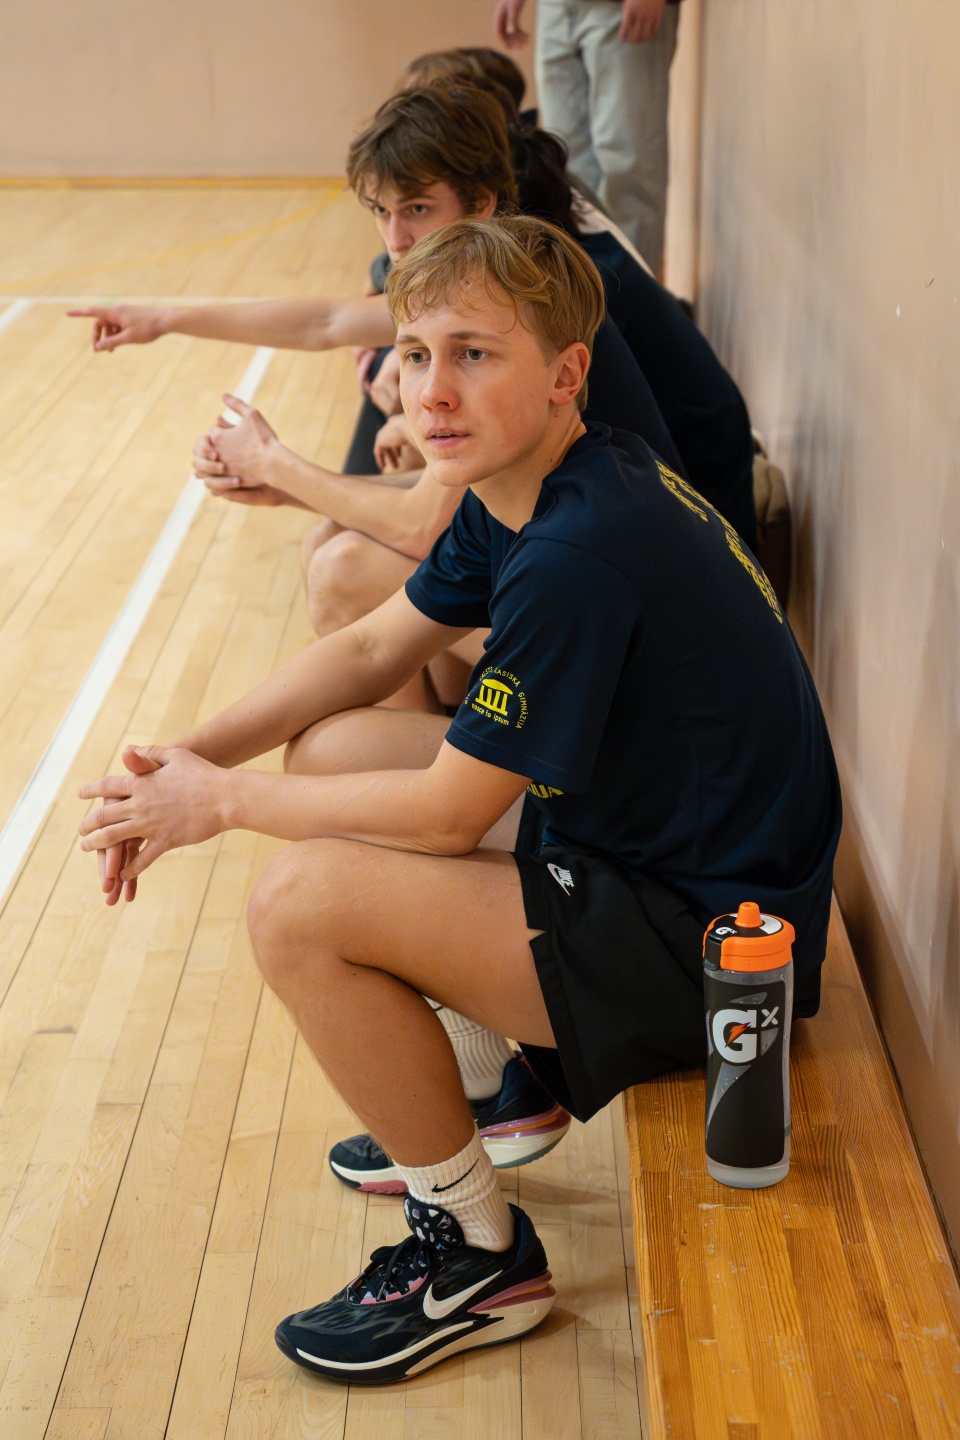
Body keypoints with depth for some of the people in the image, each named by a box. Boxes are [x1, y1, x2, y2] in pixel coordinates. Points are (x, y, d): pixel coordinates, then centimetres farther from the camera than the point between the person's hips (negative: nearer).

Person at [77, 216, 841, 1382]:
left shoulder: (579, 553, -28)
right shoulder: (519, 492, 2)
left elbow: (448, 812, -22)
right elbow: (373, 649, 13)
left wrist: (225, 801, -9)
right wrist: (191, 754, 1)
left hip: (709, 938, -10)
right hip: (628, 833, 10)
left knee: (301, 903, -19)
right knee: (330, 750, 11)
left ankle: (482, 1259, 3)